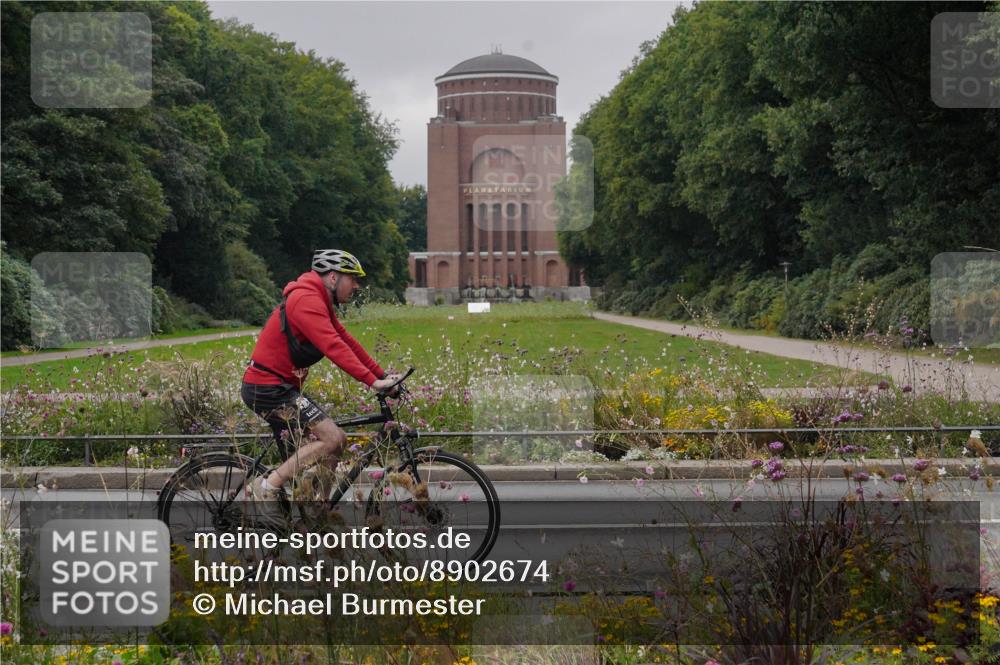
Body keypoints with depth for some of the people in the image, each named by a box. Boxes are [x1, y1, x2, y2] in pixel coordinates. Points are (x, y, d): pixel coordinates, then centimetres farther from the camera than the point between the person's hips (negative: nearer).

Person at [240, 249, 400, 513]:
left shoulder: (319, 303, 17)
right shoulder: (307, 300, -18)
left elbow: (348, 342, 16)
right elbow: (334, 347, -28)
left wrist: (381, 375, 8)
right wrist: (373, 381, -32)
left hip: (280, 387, 11)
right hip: (268, 388, -11)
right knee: (332, 437, -18)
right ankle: (267, 486, -14)